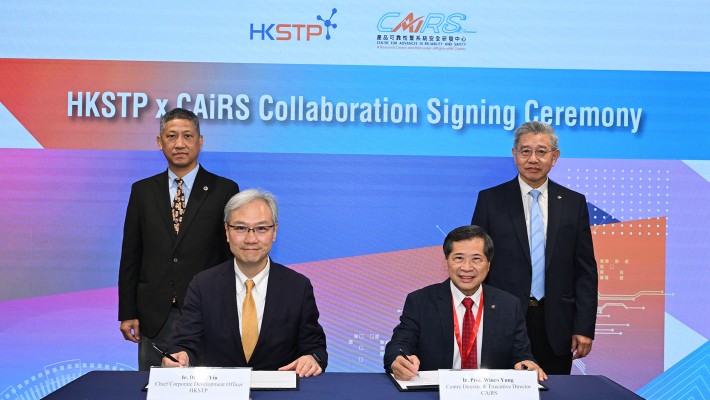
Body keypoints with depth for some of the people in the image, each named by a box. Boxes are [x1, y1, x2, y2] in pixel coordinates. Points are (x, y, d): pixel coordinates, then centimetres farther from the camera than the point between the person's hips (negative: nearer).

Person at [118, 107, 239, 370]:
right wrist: (127, 313, 4)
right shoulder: (142, 191, 8)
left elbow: (233, 253, 1)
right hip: (154, 317, 2)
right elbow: (131, 255, 8)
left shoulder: (224, 190, 0)